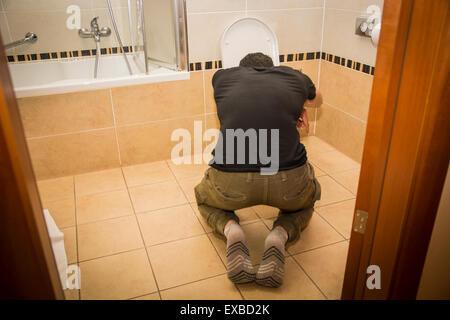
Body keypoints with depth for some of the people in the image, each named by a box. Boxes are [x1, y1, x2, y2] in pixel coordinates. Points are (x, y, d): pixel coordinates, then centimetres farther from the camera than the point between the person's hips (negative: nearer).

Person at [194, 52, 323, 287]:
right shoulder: (294, 77, 19)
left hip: (230, 181, 0)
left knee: (205, 199, 36)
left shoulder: (222, 77, 19)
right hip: (287, 181, 1)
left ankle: (230, 229, 4)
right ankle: (280, 235, 5)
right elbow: (316, 100, 43)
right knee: (305, 201, 37)